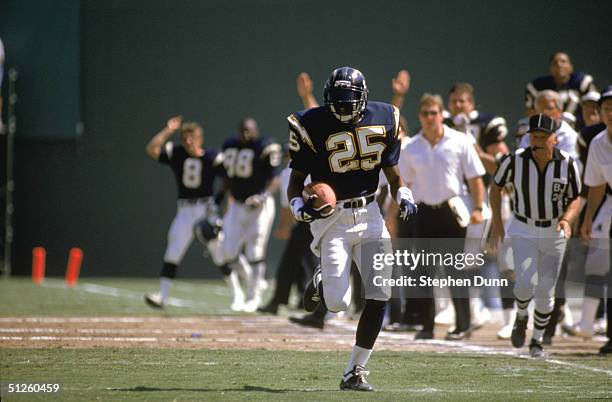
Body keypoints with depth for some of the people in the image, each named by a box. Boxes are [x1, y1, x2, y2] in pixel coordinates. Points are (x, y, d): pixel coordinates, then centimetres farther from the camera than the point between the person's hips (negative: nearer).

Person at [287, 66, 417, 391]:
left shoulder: (382, 119, 1)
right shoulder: (313, 125, -10)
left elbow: (393, 175, 11)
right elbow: (296, 182, -4)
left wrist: (404, 197, -8)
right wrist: (300, 208, -24)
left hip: (368, 216, 4)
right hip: (332, 218, -3)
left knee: (378, 295, -6)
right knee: (337, 303, -13)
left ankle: (354, 372, 5)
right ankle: (323, 281, 26)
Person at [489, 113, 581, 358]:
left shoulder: (567, 164, -13)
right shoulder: (514, 161, -15)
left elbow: (575, 199, -1)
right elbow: (496, 186, 3)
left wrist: (566, 219, -21)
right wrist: (496, 222, -1)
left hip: (554, 234, 1)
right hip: (523, 232, -1)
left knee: (546, 293, 4)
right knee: (526, 283, -18)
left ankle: (537, 342, 23)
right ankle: (521, 317, 14)